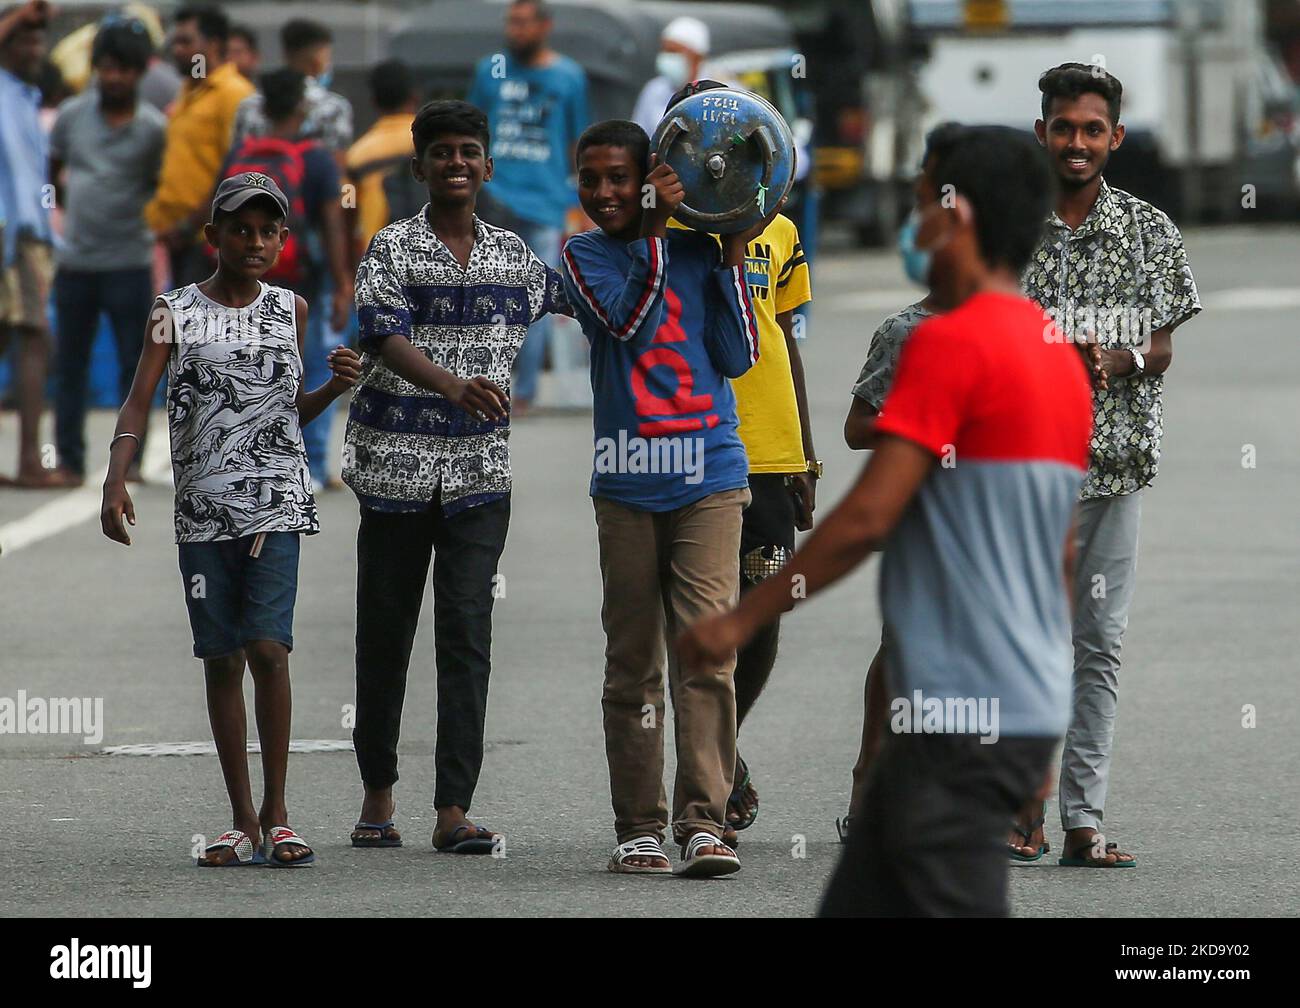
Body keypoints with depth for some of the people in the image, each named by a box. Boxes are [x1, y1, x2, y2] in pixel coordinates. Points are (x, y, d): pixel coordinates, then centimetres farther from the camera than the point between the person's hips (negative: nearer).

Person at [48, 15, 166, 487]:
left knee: (134, 364, 0)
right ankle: (69, 459, 11)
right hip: (75, 261, 3)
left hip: (129, 264, -3)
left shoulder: (154, 128, -3)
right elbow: (51, 172, 18)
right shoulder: (71, 115, 5)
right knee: (69, 364, 6)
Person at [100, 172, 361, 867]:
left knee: (267, 646, -14)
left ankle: (276, 812, -6)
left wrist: (335, 387, 1)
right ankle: (243, 822, 10)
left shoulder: (289, 310, 10)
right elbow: (138, 405, -3)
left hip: (275, 502, 0)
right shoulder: (175, 313, 4)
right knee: (222, 659, 3)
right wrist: (115, 483, -17)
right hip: (202, 509, 0)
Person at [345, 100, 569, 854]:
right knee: (386, 633, 6)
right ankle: (378, 795, 19)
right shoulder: (392, 250, -2)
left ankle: (455, 809, -9)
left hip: (480, 473, 2)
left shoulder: (512, 255, 10)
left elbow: (571, 296, 29)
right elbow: (386, 338, -18)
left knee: (468, 634, -6)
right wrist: (457, 386, -34)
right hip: (397, 466, -2)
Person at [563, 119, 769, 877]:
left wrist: (732, 258, 0)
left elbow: (738, 358, 3)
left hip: (709, 479, -1)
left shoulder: (701, 251, 10)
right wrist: (656, 231, -11)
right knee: (633, 664, 5)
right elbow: (628, 323, -11)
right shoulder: (586, 255, 7)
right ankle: (640, 828, 11)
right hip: (626, 485, 1)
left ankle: (704, 822, -14)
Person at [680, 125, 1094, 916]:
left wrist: (743, 619, -8)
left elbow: (868, 517, -18)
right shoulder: (1060, 356, 14)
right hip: (1026, 704, 9)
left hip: (960, 713, -9)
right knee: (860, 908, 12)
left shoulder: (952, 343, -13)